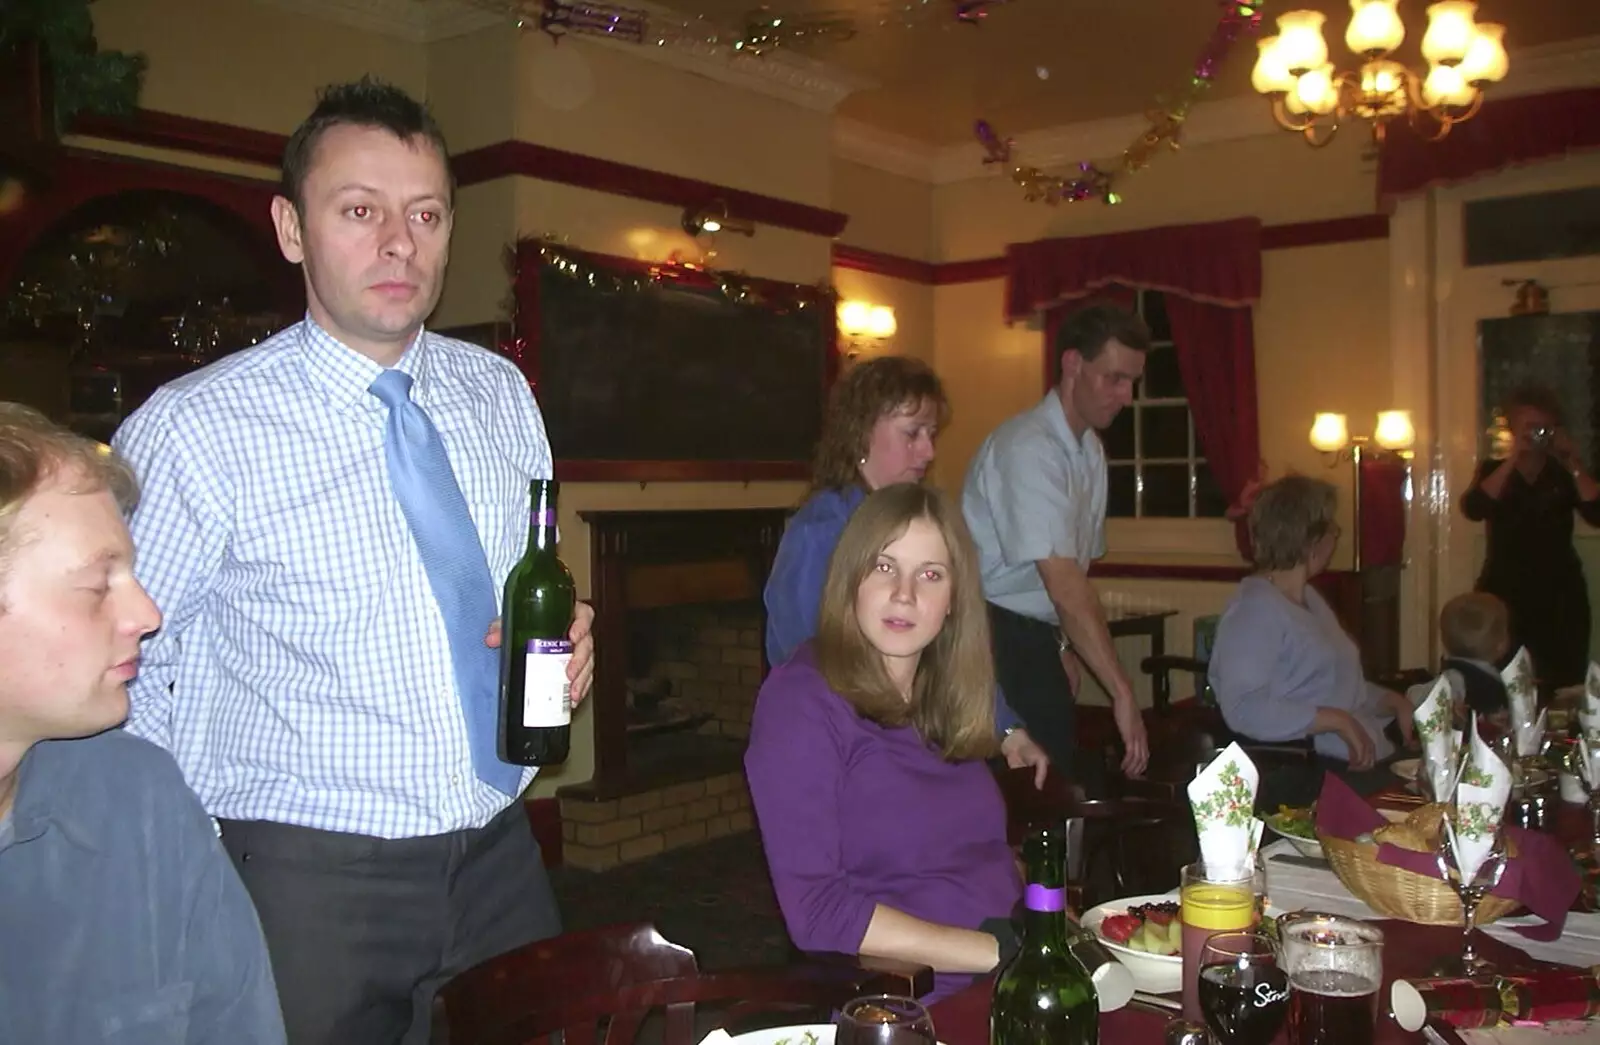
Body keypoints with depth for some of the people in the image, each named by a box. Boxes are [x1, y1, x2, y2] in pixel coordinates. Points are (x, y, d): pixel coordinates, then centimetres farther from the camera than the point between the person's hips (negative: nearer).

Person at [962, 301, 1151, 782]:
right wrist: (1122, 693, -27)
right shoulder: (1027, 448, -20)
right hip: (992, 634, -8)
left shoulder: (1090, 451, 8)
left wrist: (1066, 648, 6)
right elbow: (1063, 583, -26)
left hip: (1037, 637, 8)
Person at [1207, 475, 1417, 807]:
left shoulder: (1309, 597, 21)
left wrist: (1395, 702, 9)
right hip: (1310, 774, -10)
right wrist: (1336, 720, -24)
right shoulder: (1254, 610, -13)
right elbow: (1245, 709, -25)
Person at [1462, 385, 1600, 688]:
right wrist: (1514, 458, -14)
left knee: (1562, 689, -3)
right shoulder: (1493, 470, 8)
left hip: (1560, 597, 1)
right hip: (1504, 595, -1)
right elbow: (1473, 510, -13)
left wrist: (1574, 464, -11)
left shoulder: (1565, 474, 9)